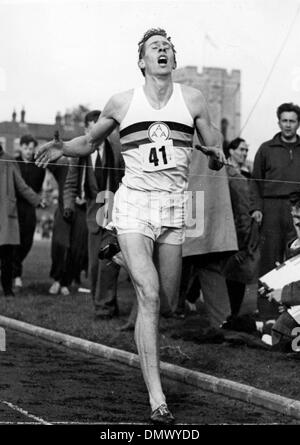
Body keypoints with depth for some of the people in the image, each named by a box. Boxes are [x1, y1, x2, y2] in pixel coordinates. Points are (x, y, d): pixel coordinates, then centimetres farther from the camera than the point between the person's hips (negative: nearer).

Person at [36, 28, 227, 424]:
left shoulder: (192, 100, 8)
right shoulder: (122, 103, 6)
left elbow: (215, 152, 14)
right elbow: (89, 142, 20)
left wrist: (216, 155, -10)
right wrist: (61, 147, 0)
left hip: (174, 206, 3)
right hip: (134, 202, -3)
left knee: (169, 298, 4)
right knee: (149, 296, -16)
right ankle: (157, 400, -18)